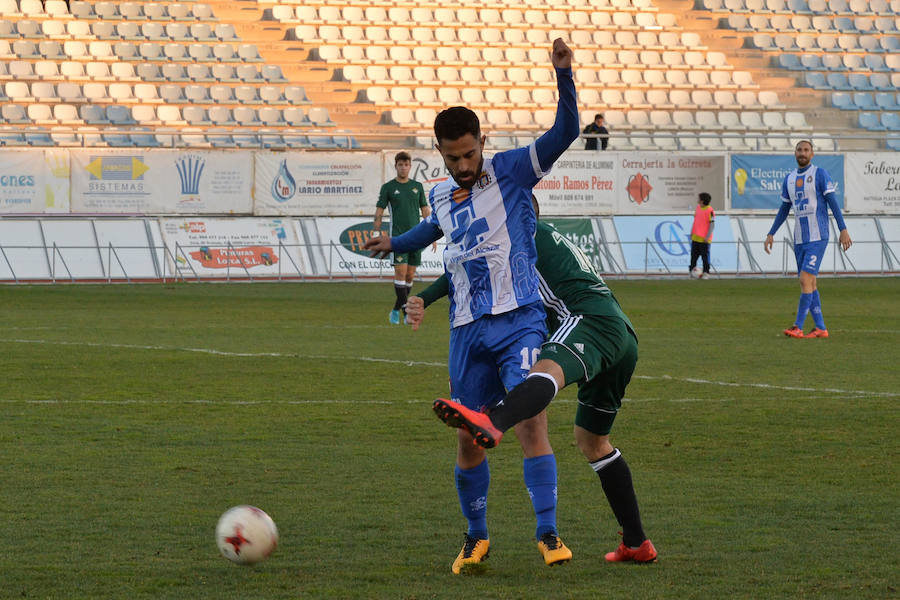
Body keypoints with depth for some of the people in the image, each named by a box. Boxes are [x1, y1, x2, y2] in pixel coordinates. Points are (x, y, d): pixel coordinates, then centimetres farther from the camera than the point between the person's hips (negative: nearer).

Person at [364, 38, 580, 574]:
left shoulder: (511, 172, -1)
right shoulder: (441, 196, 14)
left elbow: (565, 132, -13)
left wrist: (564, 76, -27)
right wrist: (395, 244, 54)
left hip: (519, 321, -5)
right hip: (468, 329, 5)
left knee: (530, 418, -18)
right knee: (470, 437, 6)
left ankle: (548, 533, -17)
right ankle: (477, 538, 22)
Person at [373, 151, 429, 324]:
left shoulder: (417, 186, 11)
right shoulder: (388, 187, 1)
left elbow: (425, 211, 14)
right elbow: (379, 213, 0)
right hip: (397, 237, -4)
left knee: (410, 275, 4)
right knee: (401, 271, -14)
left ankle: (396, 310, 16)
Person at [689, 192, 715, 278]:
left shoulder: (709, 210, -14)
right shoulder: (698, 208, 9)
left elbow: (712, 225, -14)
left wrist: (707, 237, -17)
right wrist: (692, 232, 17)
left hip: (704, 238, -7)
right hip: (695, 237, 7)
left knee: (705, 255, -1)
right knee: (694, 255, 10)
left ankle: (706, 272, 6)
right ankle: (691, 270, 18)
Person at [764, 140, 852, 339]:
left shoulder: (820, 174, -4)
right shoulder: (789, 179, 14)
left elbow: (833, 202, -7)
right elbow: (784, 209, 22)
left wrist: (843, 230, -13)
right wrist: (771, 234, 18)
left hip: (817, 238, -7)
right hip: (799, 239, 7)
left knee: (805, 279, -14)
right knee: (809, 284, 6)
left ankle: (798, 327, -14)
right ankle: (820, 328, 11)